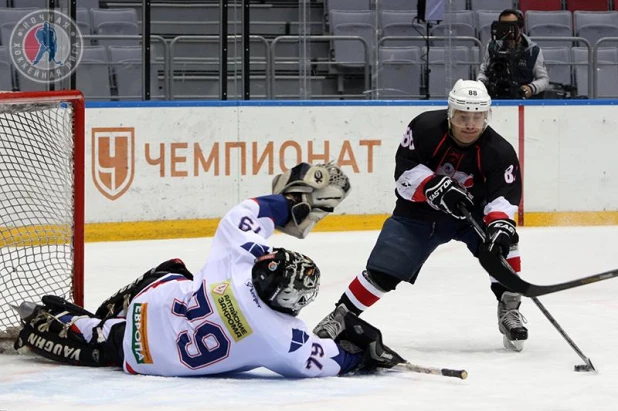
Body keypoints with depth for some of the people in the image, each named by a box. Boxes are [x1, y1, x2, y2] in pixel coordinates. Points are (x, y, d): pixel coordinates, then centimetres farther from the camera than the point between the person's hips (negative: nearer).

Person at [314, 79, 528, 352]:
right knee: (383, 270, -9)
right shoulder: (425, 128, -21)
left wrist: (500, 224, -47)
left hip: (472, 211, 1)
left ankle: (509, 310, -11)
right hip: (419, 211, -1)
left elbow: (504, 196, -27)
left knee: (502, 241, -26)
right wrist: (435, 187, -35)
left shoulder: (499, 152, -20)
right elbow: (404, 170, -19)